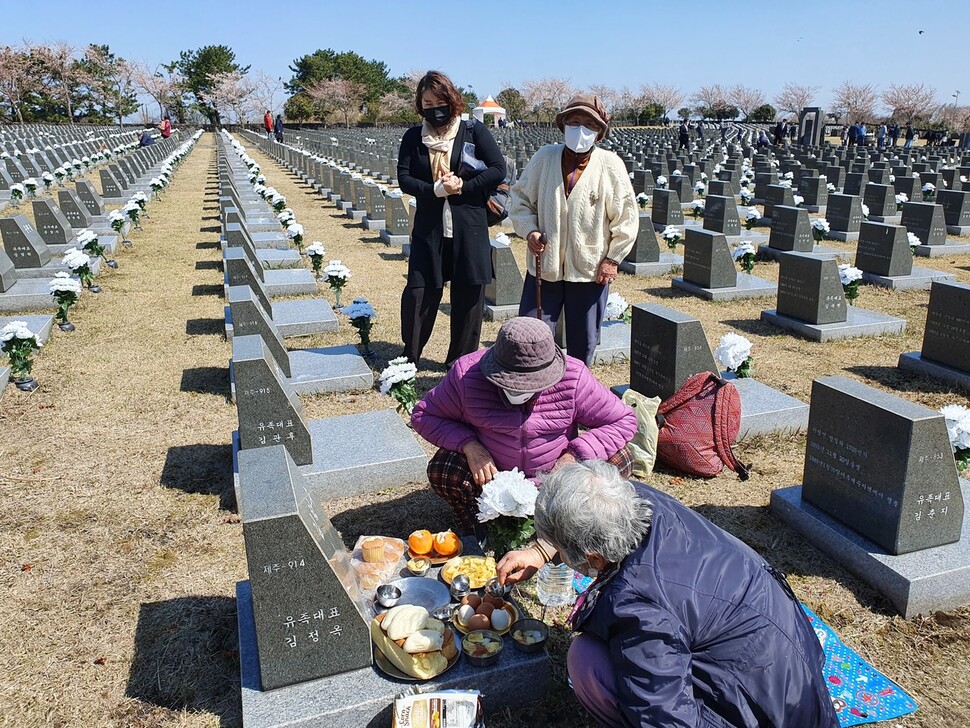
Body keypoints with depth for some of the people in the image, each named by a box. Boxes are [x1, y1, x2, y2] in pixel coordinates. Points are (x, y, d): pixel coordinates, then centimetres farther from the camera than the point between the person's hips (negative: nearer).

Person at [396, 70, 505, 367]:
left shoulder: (474, 131, 2)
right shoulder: (413, 137, 8)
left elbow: (498, 169, -3)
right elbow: (404, 178, 0)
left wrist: (462, 186, -13)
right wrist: (435, 189, -16)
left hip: (469, 229, -1)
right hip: (428, 228, 1)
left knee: (468, 297, 5)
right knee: (418, 293, 0)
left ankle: (461, 361, 20)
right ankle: (409, 356, 17)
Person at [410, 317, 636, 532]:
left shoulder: (573, 378, -22)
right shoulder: (467, 374, -23)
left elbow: (624, 421, -16)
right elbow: (423, 415, -12)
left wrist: (574, 456, -29)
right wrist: (468, 445, -29)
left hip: (554, 474, 1)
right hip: (491, 470, 0)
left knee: (619, 460, -20)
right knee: (442, 473, -30)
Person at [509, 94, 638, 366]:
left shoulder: (611, 165, -4)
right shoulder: (544, 158, 0)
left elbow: (626, 217, -1)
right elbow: (520, 198, 9)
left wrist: (613, 259, -4)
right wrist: (529, 230, -7)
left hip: (590, 270, -1)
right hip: (544, 265, 1)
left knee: (583, 341, 12)